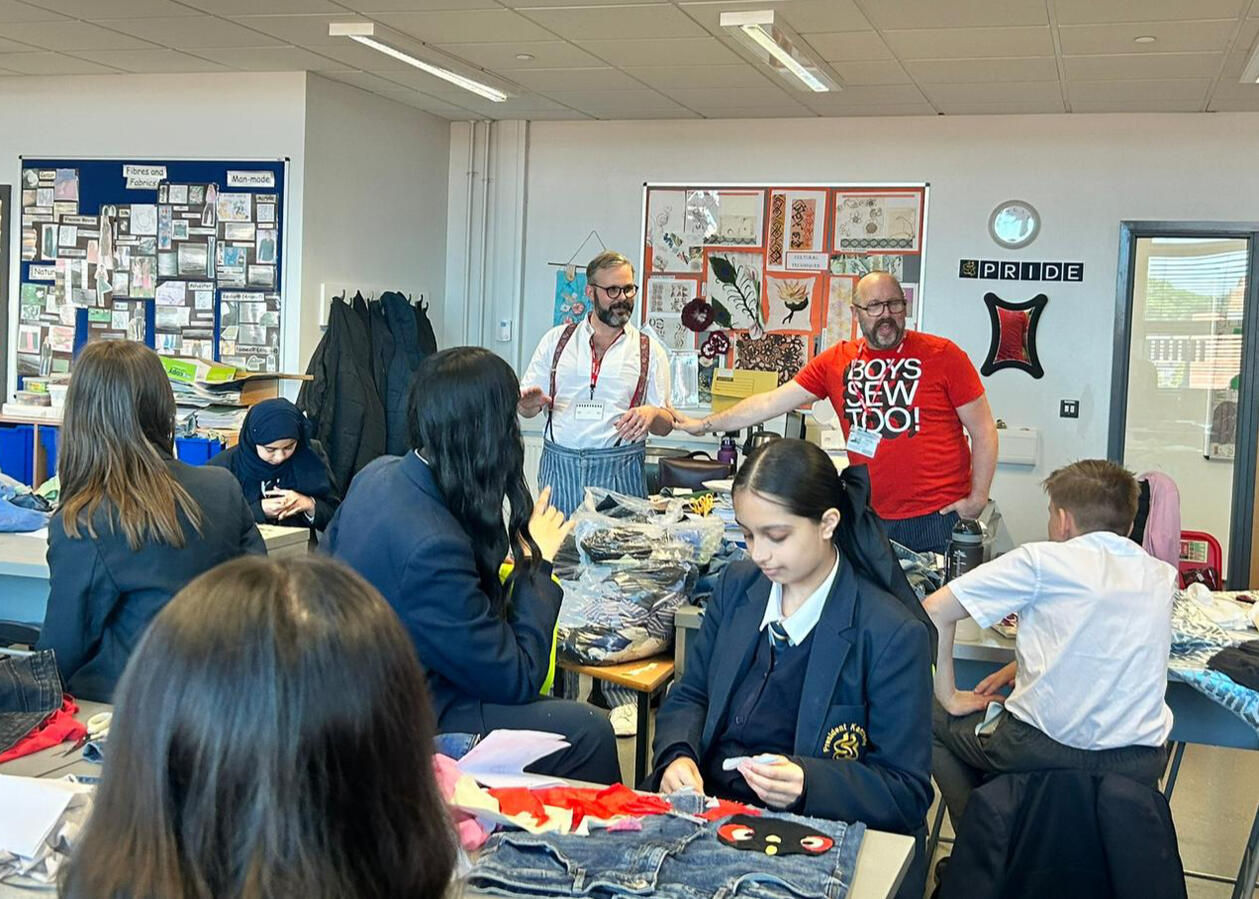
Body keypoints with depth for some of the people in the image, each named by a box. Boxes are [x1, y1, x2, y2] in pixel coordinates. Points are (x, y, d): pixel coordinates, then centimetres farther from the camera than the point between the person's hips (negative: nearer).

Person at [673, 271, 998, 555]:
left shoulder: (942, 355, -2)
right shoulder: (836, 361, 6)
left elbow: (983, 430, 0)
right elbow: (771, 402, 10)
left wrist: (977, 499, -7)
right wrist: (706, 424, 10)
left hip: (939, 517, -2)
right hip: (873, 519, 3)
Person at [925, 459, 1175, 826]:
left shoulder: (1042, 561, -6)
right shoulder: (1161, 576, 8)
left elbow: (934, 610, -8)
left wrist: (949, 697, 2)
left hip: (1042, 751, -5)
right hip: (1139, 764, 5)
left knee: (931, 719, 22)